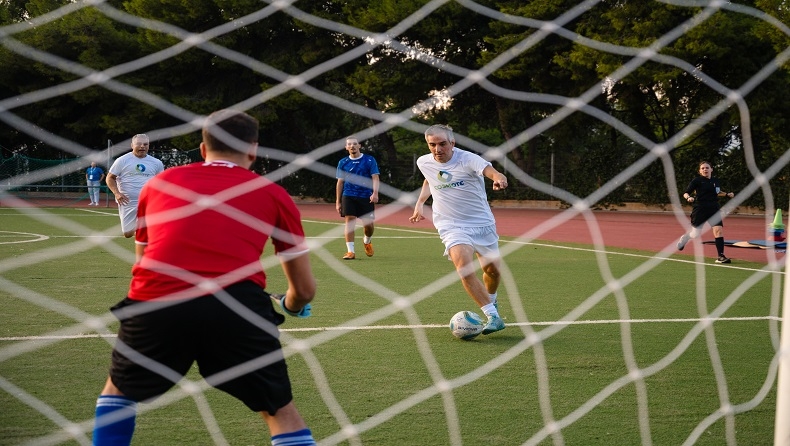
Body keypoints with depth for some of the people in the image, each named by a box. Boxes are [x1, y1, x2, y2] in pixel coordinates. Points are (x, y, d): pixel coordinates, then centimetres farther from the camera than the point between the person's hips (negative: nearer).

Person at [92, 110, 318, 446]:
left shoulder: (158, 183, 27)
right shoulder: (273, 194, 21)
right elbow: (305, 289, 27)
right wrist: (290, 305, 51)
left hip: (153, 302, 2)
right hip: (237, 304, -1)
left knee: (119, 391, 30)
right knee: (282, 413, 18)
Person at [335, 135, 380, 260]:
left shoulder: (369, 160, 2)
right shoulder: (343, 163, 9)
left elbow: (375, 178, -3)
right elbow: (340, 182, 13)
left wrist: (375, 193, -19)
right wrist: (338, 201, 9)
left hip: (366, 197, -1)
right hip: (348, 196, 1)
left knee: (368, 224, 0)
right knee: (349, 221, -11)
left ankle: (367, 241, 34)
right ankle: (350, 251, -9)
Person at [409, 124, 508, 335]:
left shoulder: (467, 159, -16)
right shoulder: (424, 163, -1)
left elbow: (489, 170, -37)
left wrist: (499, 178, -59)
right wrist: (419, 204, 18)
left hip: (482, 223, -1)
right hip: (452, 226, 1)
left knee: (492, 270, 9)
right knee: (464, 268, -24)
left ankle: (491, 301, 45)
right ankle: (493, 317, -22)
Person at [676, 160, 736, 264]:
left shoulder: (716, 181, 9)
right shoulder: (697, 180, -7)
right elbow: (685, 193, -6)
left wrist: (727, 194, 14)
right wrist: (688, 198, -27)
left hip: (714, 209, 4)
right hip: (700, 210, -3)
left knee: (719, 230, -14)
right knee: (695, 234, 4)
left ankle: (721, 256, -11)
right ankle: (684, 238, 41)